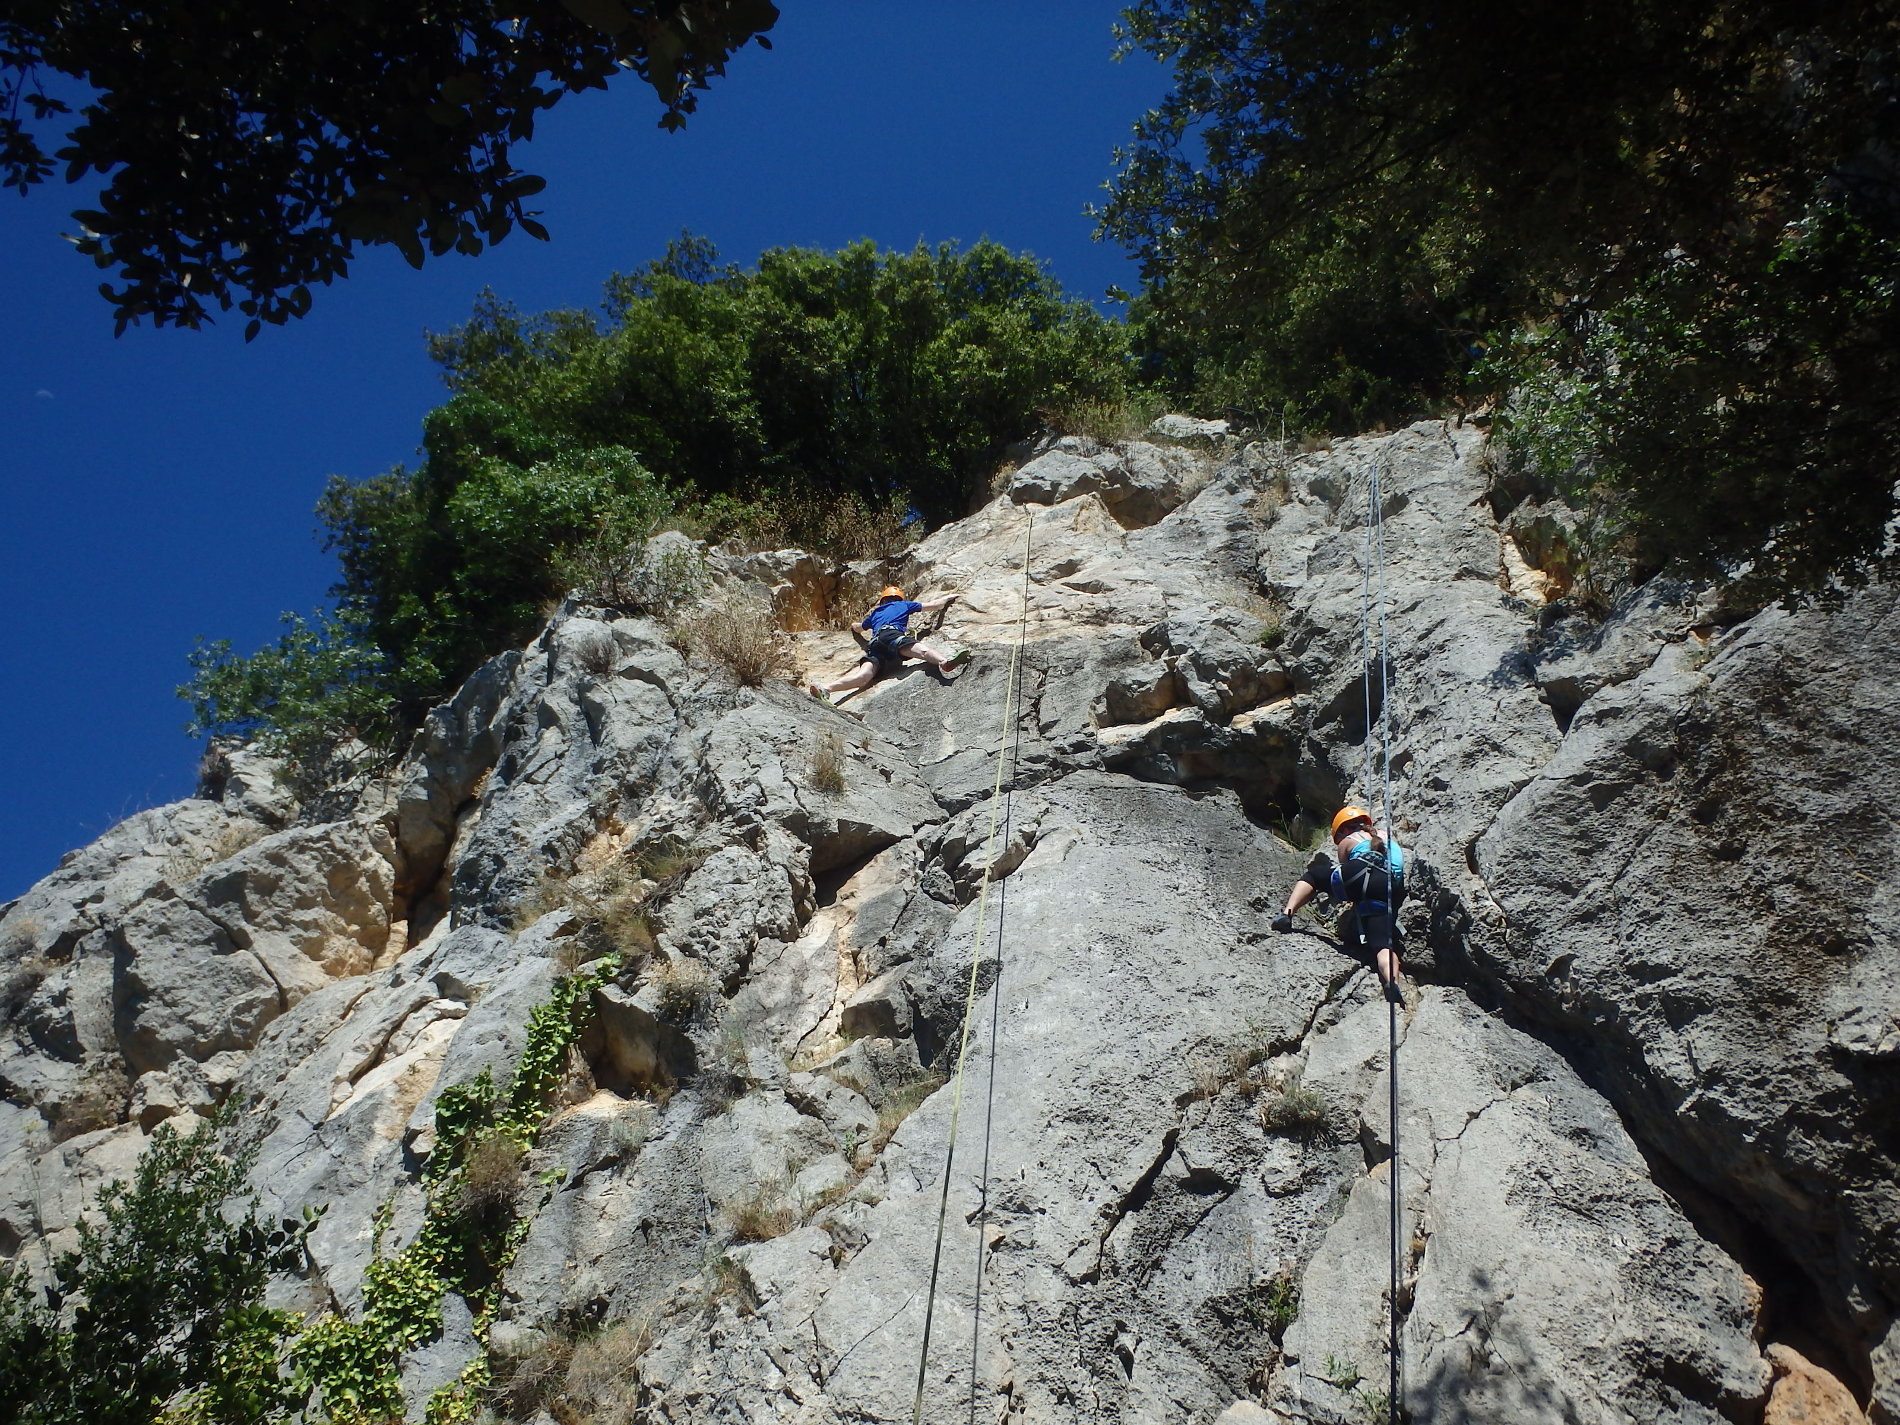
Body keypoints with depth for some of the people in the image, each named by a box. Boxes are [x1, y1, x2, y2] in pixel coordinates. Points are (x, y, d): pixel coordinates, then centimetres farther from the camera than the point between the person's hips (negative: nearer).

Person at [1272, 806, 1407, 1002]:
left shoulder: (1347, 841, 28)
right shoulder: (1388, 837, 39)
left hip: (1361, 874, -2)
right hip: (1393, 891, 3)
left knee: (1312, 875, 22)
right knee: (1383, 943, -7)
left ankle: (1287, 913, 1)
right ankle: (1392, 982, -37)